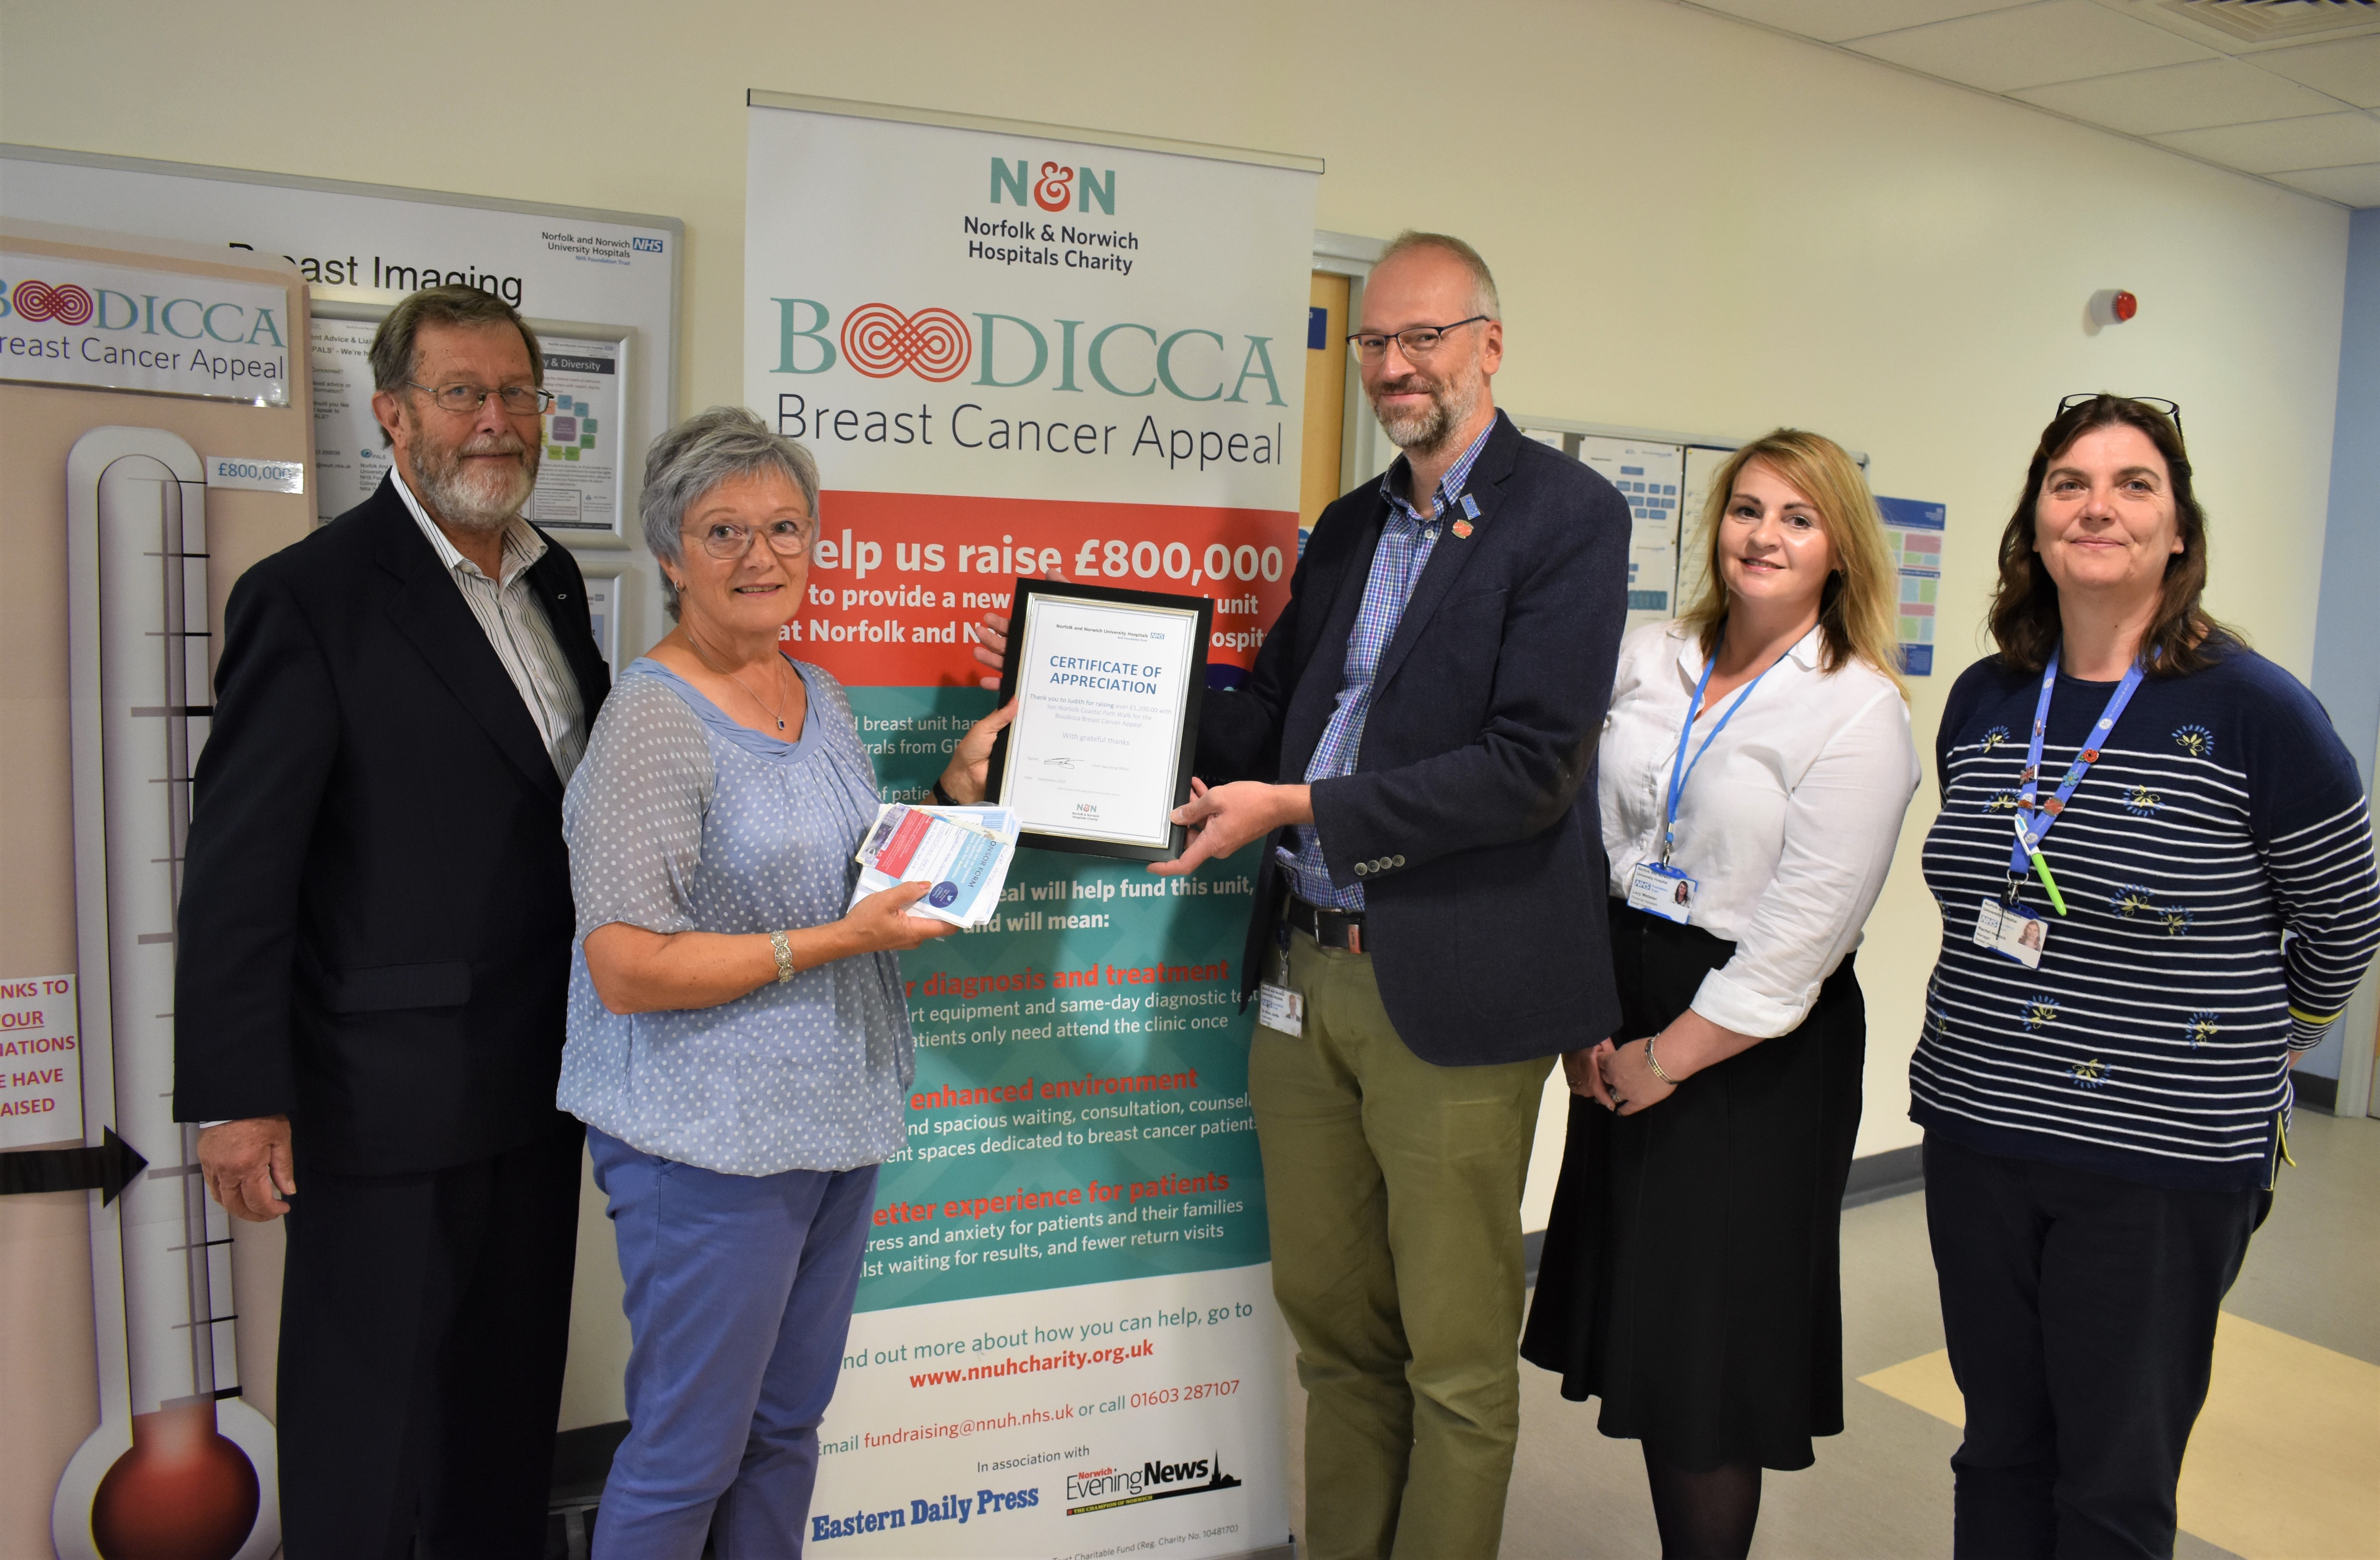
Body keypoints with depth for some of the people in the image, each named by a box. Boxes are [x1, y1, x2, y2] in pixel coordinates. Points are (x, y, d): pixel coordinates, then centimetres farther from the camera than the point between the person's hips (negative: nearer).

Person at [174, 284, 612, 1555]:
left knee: (514, 1402, 20)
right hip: (391, 1099, -7)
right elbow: (239, 868, -15)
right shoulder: (310, 597, -14)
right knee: (374, 1418, 8)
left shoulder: (551, 579, 9)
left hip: (539, 1078, 7)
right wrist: (238, 1097, -16)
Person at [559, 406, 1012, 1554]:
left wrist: (961, 788, 8)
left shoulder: (823, 696, 10)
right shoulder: (652, 718, -15)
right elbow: (628, 968, -20)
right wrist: (833, 941, -22)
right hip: (711, 1143, -7)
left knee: (788, 1424, 19)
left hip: (837, 1116, 8)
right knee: (688, 1454, 5)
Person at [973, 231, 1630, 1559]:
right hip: (1305, 967, 7)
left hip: (1448, 986, -7)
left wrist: (1296, 806, -19)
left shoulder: (1568, 515, -8)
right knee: (1332, 1323, 18)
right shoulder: (1348, 528, 15)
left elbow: (1531, 766, -17)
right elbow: (1264, 718, 16)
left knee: (1457, 1352, 8)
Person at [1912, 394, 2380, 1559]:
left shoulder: (2253, 712, -11)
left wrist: (2241, 1055, 13)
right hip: (1977, 1137, 4)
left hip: (2163, 1166, -4)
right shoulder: (1981, 702, 4)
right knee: (2000, 1451, 17)